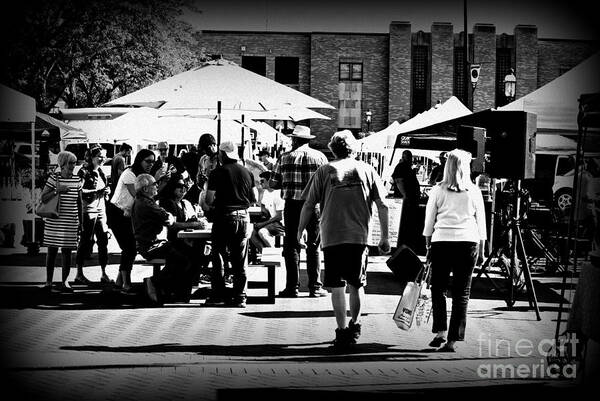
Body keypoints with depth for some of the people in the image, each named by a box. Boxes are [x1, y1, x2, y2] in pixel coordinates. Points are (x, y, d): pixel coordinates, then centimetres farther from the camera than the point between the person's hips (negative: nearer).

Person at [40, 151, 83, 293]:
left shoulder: (77, 180, 6)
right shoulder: (54, 178, -3)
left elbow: (80, 202, 12)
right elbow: (43, 198, -5)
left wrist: (81, 221, 11)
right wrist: (57, 191, -18)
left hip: (71, 222, 2)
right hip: (54, 221, -2)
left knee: (67, 251, 3)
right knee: (52, 250, 3)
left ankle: (65, 281, 10)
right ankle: (48, 281, 12)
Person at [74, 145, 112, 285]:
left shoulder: (100, 172, 17)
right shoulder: (84, 172, -7)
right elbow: (79, 191, -17)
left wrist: (106, 191, 6)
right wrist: (98, 192, -20)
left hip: (101, 210, 7)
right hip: (88, 210, -7)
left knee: (103, 241, 3)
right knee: (86, 241, -4)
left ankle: (104, 274, 7)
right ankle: (79, 274, 3)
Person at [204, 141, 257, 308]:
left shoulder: (217, 172, -6)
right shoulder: (247, 172, 7)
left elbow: (209, 200, -10)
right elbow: (254, 198, 9)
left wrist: (217, 203, 11)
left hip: (224, 217, -4)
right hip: (243, 217, 4)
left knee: (218, 257, 8)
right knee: (240, 261, 8)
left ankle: (218, 295, 7)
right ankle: (240, 297, 6)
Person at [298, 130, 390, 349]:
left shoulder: (324, 171, 5)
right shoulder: (366, 170, 8)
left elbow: (308, 205, 2)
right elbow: (382, 206, 5)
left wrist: (300, 232, 12)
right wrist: (384, 237, 10)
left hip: (331, 236, -1)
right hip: (359, 235, 1)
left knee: (337, 286, 3)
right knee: (357, 284, 15)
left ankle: (342, 331, 0)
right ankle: (354, 325, 19)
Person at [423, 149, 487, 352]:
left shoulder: (438, 190, 3)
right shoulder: (474, 191, 5)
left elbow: (429, 222, 5)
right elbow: (481, 223, 9)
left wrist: (428, 247, 15)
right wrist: (481, 251, 16)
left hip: (441, 242, 0)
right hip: (468, 243, 1)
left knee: (438, 289, 14)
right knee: (461, 293, 3)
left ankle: (440, 332, 5)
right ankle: (453, 340, 2)